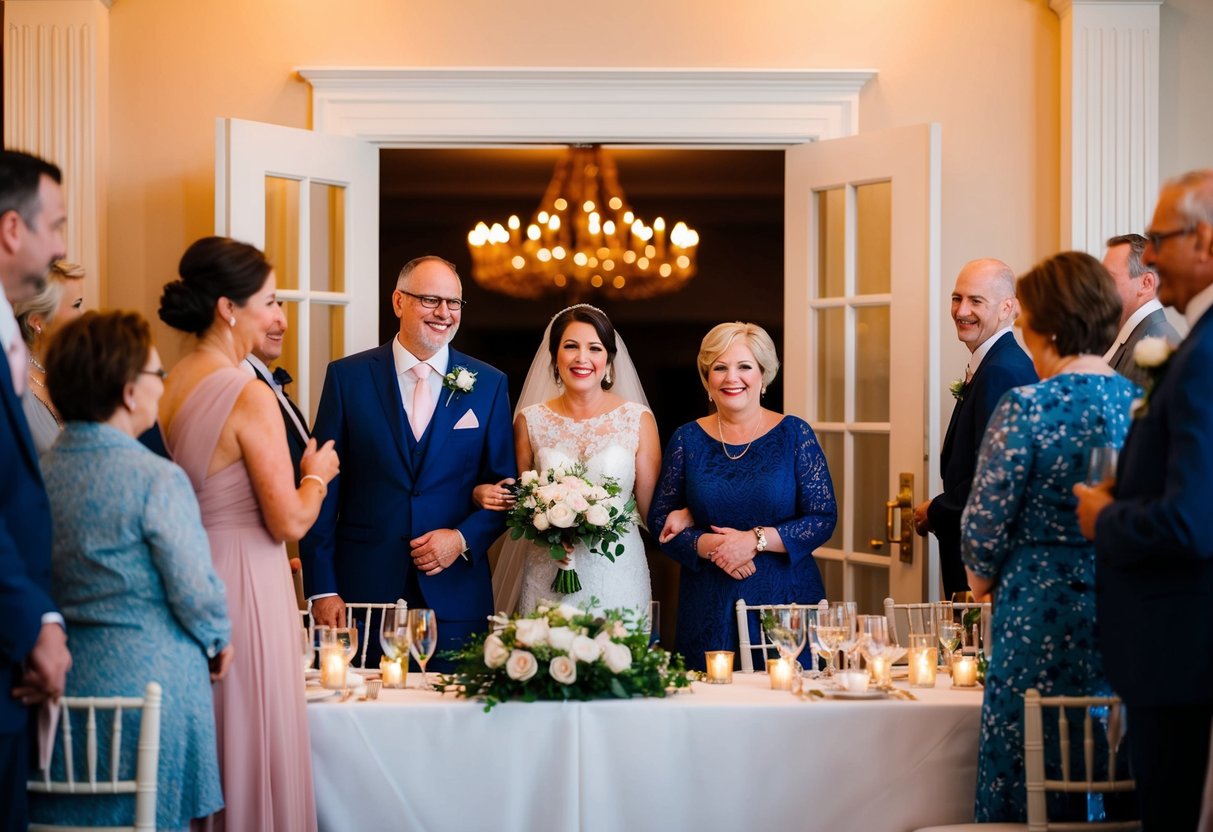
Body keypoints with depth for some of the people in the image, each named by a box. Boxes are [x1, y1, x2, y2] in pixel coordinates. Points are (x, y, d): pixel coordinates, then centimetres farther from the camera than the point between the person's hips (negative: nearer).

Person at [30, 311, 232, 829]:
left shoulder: (37, 471, 0)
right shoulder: (157, 480, -16)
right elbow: (195, 591, -15)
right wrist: (219, 641, 4)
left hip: (63, 680, 6)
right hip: (148, 674, -6)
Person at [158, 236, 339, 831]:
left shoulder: (168, 386, 6)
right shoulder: (250, 396, -17)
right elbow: (290, 521, -16)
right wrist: (317, 474, 3)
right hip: (244, 583, -8)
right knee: (253, 750, 2)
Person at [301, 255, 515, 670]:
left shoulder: (488, 384, 6)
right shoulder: (348, 376, 2)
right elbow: (324, 487, 1)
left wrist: (463, 538, -10)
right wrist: (322, 588, -5)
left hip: (455, 593, 1)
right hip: (363, 586, -1)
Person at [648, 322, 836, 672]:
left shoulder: (794, 434, 1)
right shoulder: (688, 440, 6)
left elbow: (823, 519, -4)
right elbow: (660, 521, 5)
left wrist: (755, 540, -14)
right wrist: (708, 545, -12)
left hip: (785, 601, -1)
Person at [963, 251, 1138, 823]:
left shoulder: (1029, 407, -15)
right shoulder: (1139, 400, 2)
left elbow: (986, 519, -11)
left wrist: (983, 576, 8)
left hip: (1046, 611, -6)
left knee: (1029, 780, 6)